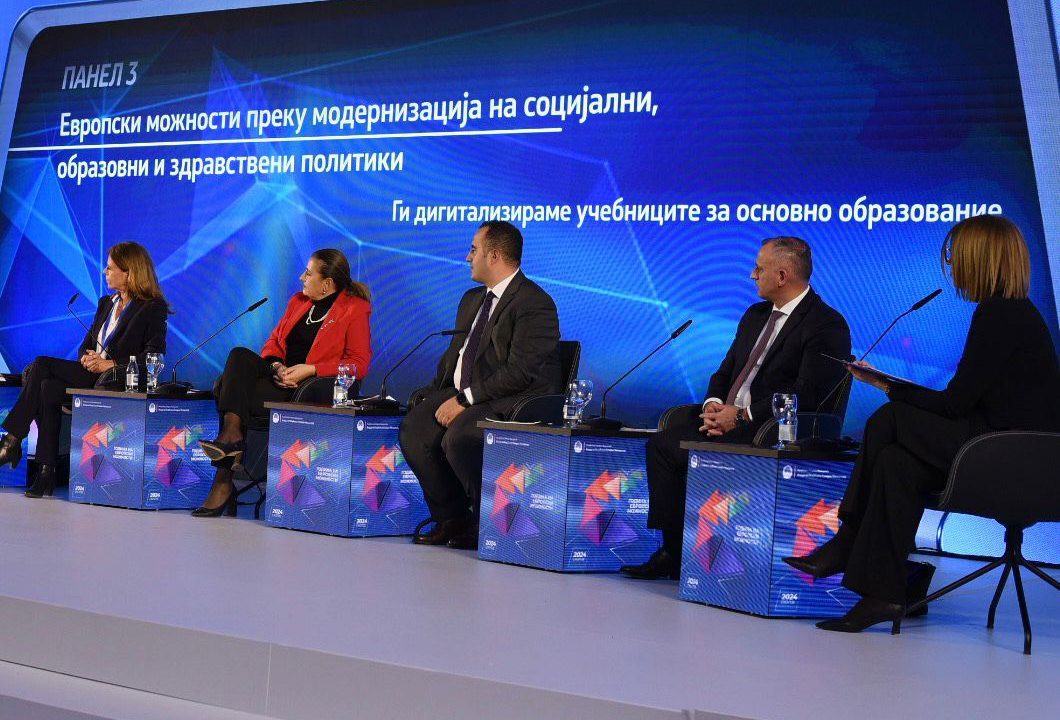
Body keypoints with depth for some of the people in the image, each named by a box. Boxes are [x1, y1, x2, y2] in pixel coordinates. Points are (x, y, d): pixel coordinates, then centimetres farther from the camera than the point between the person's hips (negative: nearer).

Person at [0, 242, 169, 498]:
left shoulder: (154, 308, -1)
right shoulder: (106, 303, 23)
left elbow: (154, 356, -12)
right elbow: (87, 343, 21)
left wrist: (112, 364, -18)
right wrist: (86, 357, -4)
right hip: (91, 375, 7)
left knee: (41, 367, -22)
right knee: (49, 388, -26)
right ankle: (47, 472, -25)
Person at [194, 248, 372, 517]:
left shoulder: (354, 310, -2)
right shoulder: (298, 301, 19)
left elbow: (358, 364, -10)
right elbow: (273, 342, 18)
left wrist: (309, 369, -19)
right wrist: (275, 365, -6)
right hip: (279, 377, 7)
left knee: (230, 389, -24)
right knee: (239, 355, -23)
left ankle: (223, 483, -21)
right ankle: (231, 435, -32)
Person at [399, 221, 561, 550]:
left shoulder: (535, 303, -13)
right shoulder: (472, 298, 18)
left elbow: (519, 372, -21)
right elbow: (454, 353, 21)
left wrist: (464, 400, -21)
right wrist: (434, 396, 4)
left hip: (511, 401, -8)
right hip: (463, 393, 8)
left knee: (458, 438, -32)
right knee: (414, 428, -15)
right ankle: (451, 518, 0)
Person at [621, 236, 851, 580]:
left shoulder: (827, 325, -7)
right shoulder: (755, 315, 20)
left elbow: (808, 395, -18)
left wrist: (742, 415, -19)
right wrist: (713, 405, -2)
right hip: (727, 420, 8)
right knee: (660, 443, -12)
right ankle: (673, 551, -10)